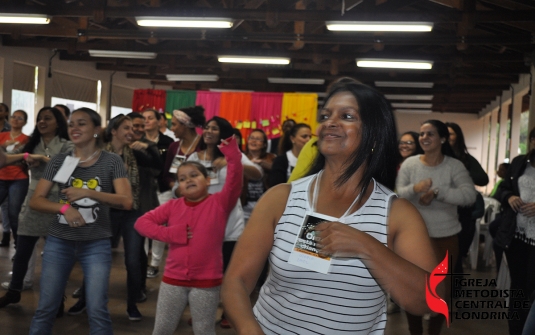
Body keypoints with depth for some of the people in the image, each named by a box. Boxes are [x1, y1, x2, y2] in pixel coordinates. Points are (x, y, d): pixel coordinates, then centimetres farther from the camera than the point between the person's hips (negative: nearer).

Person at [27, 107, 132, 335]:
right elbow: (35, 201, 0)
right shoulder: (59, 161, 3)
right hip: (59, 242, 2)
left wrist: (88, 192, -20)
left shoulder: (111, 161, -3)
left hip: (97, 244, -2)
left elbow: (126, 202, -11)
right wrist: (64, 207, -18)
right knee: (46, 308, 9)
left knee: (97, 311, -2)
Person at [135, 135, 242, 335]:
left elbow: (234, 184, -23)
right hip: (173, 279, 3)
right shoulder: (173, 206, 2)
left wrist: (233, 158, -38)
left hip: (207, 281, -3)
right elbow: (141, 222, 1)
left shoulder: (219, 203, -6)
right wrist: (169, 234, -13)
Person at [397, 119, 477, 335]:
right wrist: (414, 189, -33)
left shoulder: (454, 165, -8)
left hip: (445, 237, 0)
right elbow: (397, 194, -12)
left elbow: (469, 195, -20)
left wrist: (436, 192, -32)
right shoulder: (409, 163, -4)